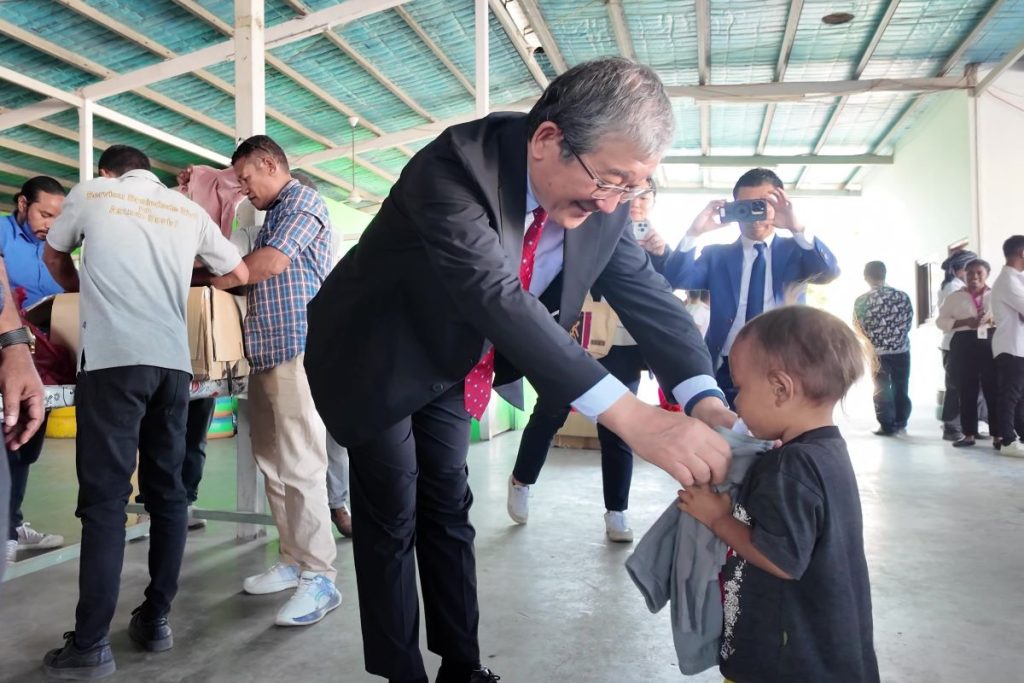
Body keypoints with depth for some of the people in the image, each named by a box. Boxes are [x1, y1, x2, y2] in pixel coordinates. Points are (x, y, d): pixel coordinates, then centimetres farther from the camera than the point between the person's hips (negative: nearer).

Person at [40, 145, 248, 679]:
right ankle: (156, 620, 16)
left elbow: (54, 257, 29)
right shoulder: (190, 211, 17)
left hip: (114, 358, -3)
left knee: (104, 497, -3)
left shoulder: (91, 193, 12)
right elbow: (239, 274, 26)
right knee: (167, 491, 9)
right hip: (174, 361, 3)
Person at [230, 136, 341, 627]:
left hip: (297, 350, -10)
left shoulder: (304, 202, -3)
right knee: (274, 464, 10)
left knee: (300, 466, -11)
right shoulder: (271, 217, 26)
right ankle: (294, 560, 19)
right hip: (266, 352, 10)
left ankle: (320, 577, -6)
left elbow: (270, 263, -15)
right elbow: (252, 274, 22)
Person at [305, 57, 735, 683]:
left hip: (451, 365, 6)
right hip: (377, 360, -5)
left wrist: (706, 399, -29)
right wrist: (630, 416, -52)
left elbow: (643, 289, -12)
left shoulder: (601, 197, -14)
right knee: (393, 518, 2)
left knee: (448, 510, 13)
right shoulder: (455, 167, -35)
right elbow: (497, 296, -46)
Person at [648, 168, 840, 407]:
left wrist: (798, 228, -26)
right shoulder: (715, 255, 11)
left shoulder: (795, 251, 9)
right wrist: (694, 233, -18)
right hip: (725, 372, 1)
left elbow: (829, 273, -10)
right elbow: (674, 279, -4)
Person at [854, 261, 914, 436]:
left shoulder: (862, 301, -10)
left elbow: (858, 327, -4)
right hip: (901, 348, 2)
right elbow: (909, 322, 2)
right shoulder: (902, 296, -3)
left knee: (882, 388, 8)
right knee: (901, 387, 14)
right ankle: (900, 423, 22)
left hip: (877, 351, -2)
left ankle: (887, 426, 8)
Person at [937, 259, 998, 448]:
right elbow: (941, 320, 5)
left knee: (994, 390, -1)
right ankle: (969, 434, 11)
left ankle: (998, 435, 7)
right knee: (967, 391, 3)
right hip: (964, 345, 0)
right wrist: (965, 322, -11)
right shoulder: (955, 297, 10)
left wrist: (992, 319, -10)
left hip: (991, 344, 0)